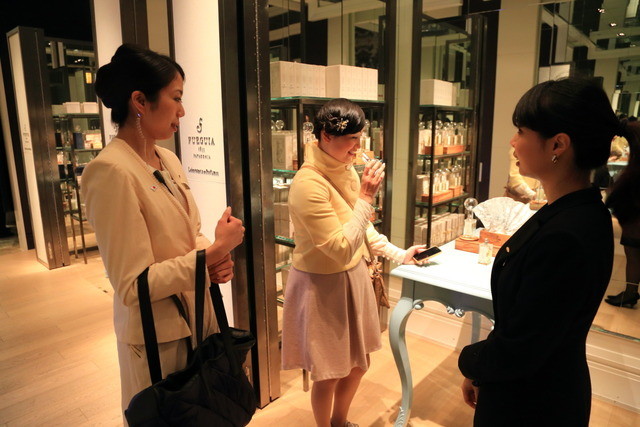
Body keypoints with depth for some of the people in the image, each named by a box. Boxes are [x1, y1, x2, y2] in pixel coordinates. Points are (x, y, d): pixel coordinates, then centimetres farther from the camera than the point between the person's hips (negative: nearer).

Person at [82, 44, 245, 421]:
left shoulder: (168, 160, 3)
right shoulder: (112, 171, -22)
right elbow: (133, 285, -23)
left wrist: (217, 256, -10)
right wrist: (215, 250, -21)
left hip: (198, 318, 7)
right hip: (157, 335, -7)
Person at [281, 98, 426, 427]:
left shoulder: (346, 170, 0)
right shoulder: (308, 183, -25)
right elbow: (342, 249, -27)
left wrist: (397, 254, 6)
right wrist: (366, 197, -26)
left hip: (353, 279, 8)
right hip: (322, 287, -8)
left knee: (357, 364, 22)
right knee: (329, 374, 12)